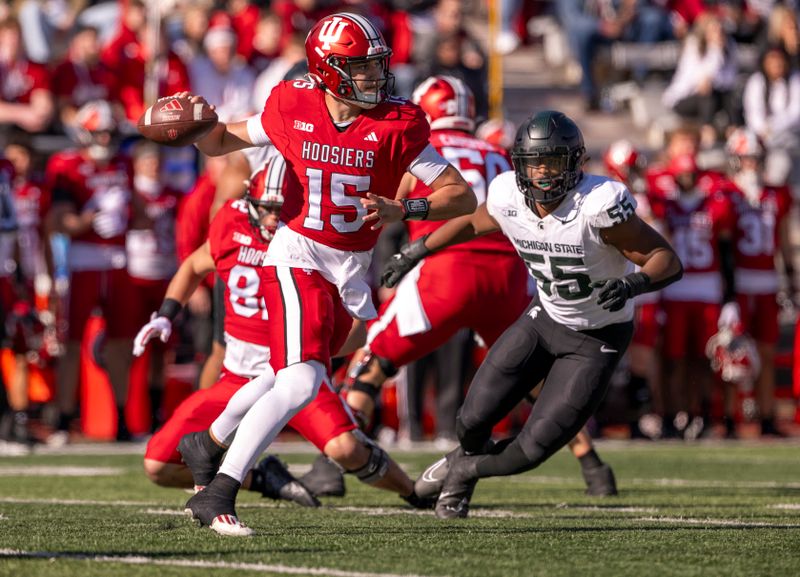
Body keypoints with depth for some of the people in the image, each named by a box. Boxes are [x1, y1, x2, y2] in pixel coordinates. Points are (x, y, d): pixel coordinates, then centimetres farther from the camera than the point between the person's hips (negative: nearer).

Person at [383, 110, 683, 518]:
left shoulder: (598, 205, -32)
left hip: (596, 340, -4)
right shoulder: (508, 197, -16)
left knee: (533, 449, -9)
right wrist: (417, 253, 14)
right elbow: (473, 223, 10)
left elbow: (668, 261, -28)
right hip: (546, 317, 4)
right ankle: (468, 455, 43)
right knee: (474, 418, 4)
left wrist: (634, 284, -47)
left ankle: (467, 469, 25)